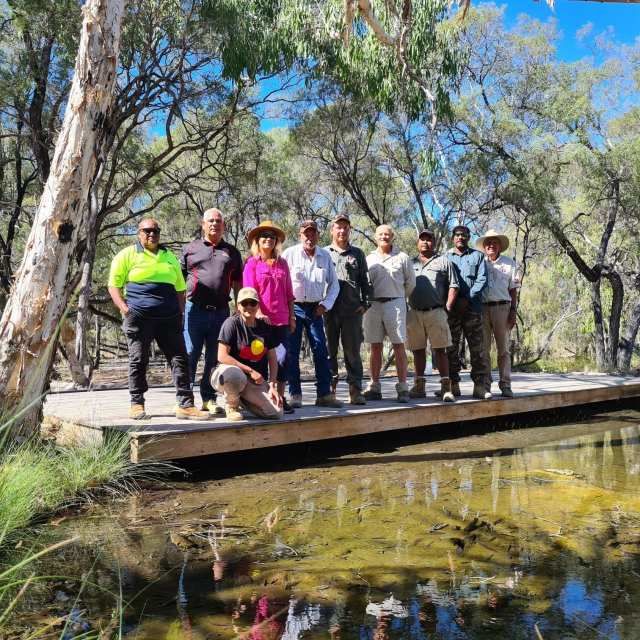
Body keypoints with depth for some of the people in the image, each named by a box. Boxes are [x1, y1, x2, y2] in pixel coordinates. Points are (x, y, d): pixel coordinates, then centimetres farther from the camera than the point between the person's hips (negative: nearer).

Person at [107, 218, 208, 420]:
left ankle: (185, 405, -2)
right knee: (138, 361, 1)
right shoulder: (127, 255, 8)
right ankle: (136, 405, 11)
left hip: (169, 318, 3)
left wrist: (180, 311, 10)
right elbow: (114, 284, 4)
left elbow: (180, 288, 24)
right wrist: (124, 308, -10)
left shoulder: (170, 257, 21)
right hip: (138, 317, -3)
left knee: (180, 359, -3)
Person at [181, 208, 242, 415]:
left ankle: (209, 399, 17)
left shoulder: (232, 253, 15)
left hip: (221, 312, 2)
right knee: (189, 356, -3)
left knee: (214, 358, 7)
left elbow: (237, 285, 15)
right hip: (195, 310, -2)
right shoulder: (190, 249, 10)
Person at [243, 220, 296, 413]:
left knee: (283, 358, -1)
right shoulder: (252, 263, 2)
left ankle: (280, 398, 7)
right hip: (261, 320, -3)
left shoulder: (282, 263, 13)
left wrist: (292, 317, 10)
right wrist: (259, 313, -18)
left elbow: (288, 293, 14)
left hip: (281, 320, 3)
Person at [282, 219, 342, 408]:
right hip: (294, 307, -3)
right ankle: (295, 395, 6)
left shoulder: (325, 256, 7)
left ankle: (324, 394, 5)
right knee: (292, 352, -1)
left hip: (315, 309, 3)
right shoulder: (290, 254, -3)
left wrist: (325, 304, 1)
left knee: (321, 351, 0)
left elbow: (334, 284, 13)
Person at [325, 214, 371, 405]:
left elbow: (365, 281, 14)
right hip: (328, 310, 0)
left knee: (353, 351, 1)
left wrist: (365, 303, 3)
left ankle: (355, 390, 5)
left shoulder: (357, 254, 16)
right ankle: (329, 388, 10)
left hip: (353, 310, 0)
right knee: (329, 351, 3)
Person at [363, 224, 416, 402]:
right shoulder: (369, 259, 13)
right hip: (373, 305, 2)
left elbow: (411, 282, 12)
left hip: (395, 303, -2)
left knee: (398, 346, -4)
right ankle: (374, 387, 11)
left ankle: (403, 388, -2)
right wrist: (367, 300, 7)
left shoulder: (401, 257, 7)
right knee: (375, 347, 5)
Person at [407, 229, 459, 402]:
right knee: (418, 350, 7)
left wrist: (447, 307, -6)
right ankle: (419, 386, 14)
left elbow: (453, 286, 3)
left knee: (440, 349, -3)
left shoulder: (443, 261, 9)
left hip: (436, 312, -3)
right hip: (414, 313, 3)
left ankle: (446, 387, -3)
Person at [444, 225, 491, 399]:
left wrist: (467, 299, -10)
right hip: (451, 308, 1)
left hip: (472, 308, -1)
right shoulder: (445, 257, 16)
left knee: (477, 347, -4)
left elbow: (482, 280, 2)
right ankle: (453, 385, 7)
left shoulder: (477, 256, 14)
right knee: (451, 347, 1)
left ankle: (479, 386, -2)